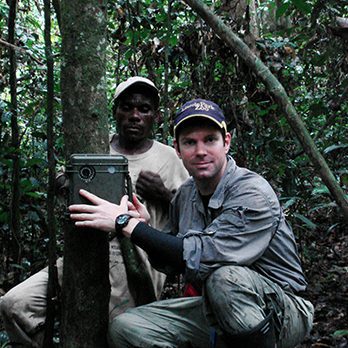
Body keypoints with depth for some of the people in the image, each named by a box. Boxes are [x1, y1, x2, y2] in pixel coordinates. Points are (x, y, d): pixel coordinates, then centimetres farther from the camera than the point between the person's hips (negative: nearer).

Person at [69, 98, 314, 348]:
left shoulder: (254, 194, -20)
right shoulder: (185, 195, 3)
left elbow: (198, 258, -31)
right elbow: (172, 265, 13)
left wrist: (126, 223, -24)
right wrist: (145, 226, -6)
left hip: (283, 313, -6)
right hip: (217, 309, 6)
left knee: (224, 276, -38)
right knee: (125, 328, -11)